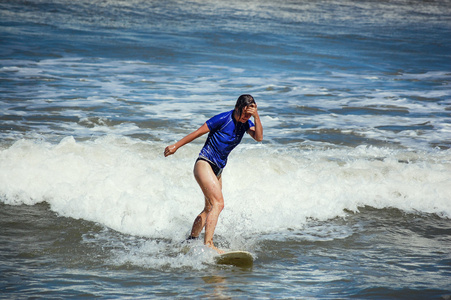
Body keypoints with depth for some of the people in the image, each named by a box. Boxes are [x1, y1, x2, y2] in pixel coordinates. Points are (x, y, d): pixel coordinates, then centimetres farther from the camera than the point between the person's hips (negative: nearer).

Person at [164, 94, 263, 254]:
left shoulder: (246, 123, 5)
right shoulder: (223, 119, -15)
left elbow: (259, 137, -10)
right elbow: (198, 132, -10)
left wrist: (256, 117, -21)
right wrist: (176, 146, -6)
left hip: (218, 169, 9)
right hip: (204, 163, -9)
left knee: (209, 208, 14)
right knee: (218, 203, -22)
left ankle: (191, 240, 26)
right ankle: (208, 244, -29)